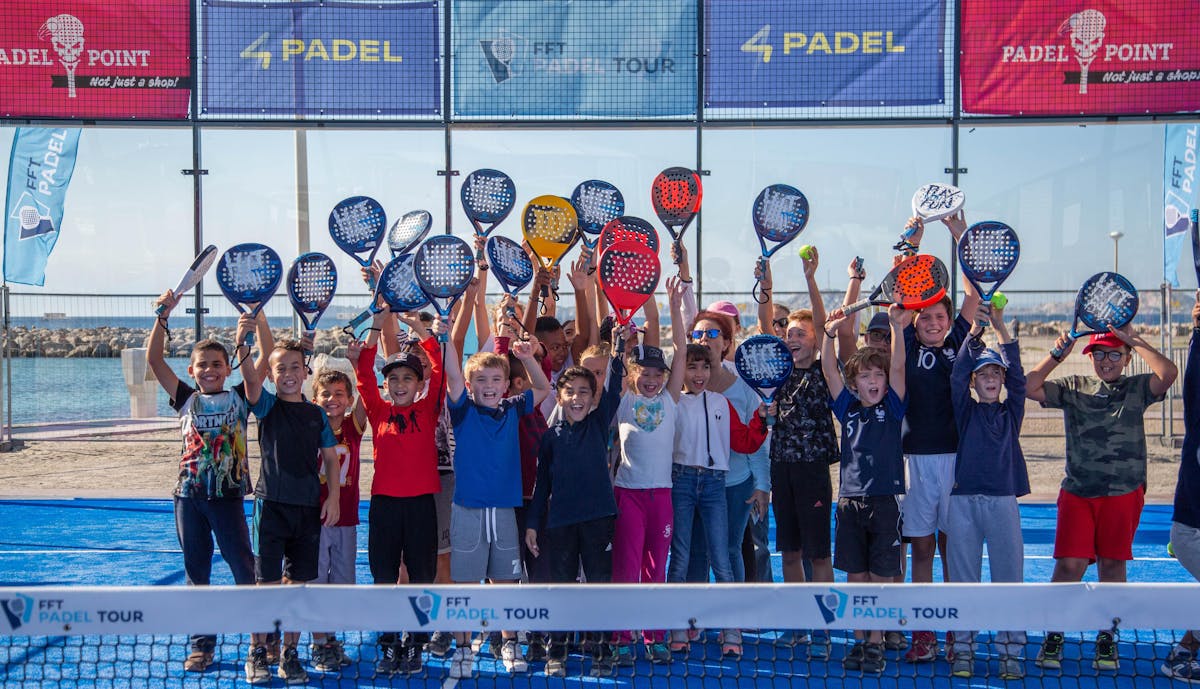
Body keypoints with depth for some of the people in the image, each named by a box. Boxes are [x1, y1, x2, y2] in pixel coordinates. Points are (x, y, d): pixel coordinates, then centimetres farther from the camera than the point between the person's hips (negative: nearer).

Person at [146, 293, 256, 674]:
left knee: (245, 569, 0)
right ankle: (201, 646, 18)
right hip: (188, 496, 2)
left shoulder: (239, 397, 3)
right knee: (196, 572, 9)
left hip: (228, 496, -2)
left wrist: (246, 338, -29)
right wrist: (163, 316, -10)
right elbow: (154, 360, -1)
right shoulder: (186, 399, 7)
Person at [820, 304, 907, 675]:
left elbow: (898, 367, -10)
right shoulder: (848, 409, 7)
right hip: (850, 501, 3)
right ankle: (859, 641, 18)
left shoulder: (892, 408, 2)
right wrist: (829, 333, -13)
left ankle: (876, 643, 11)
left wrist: (897, 326, -19)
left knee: (881, 577, 2)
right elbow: (829, 370, -1)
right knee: (855, 576, 7)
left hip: (886, 500, -2)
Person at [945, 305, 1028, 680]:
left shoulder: (1011, 411, 11)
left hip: (1003, 501, 1)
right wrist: (976, 329, -10)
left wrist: (1000, 327, -8)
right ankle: (963, 651, 9)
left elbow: (1017, 375, -1)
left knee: (1009, 578, 0)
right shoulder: (966, 410, 9)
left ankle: (1010, 653, 7)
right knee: (964, 579, 2)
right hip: (964, 501, 0)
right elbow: (957, 374, -4)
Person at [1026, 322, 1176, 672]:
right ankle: (1053, 636, 7)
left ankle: (1106, 639, 18)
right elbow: (1029, 387, 0)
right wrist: (1057, 354, -4)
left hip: (1124, 492, 0)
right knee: (1070, 564, -6)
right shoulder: (1072, 388, 9)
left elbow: (1168, 373, -14)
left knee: (1112, 564, 4)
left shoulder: (1136, 388, 5)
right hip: (1077, 491, 0)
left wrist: (1134, 341, -11)